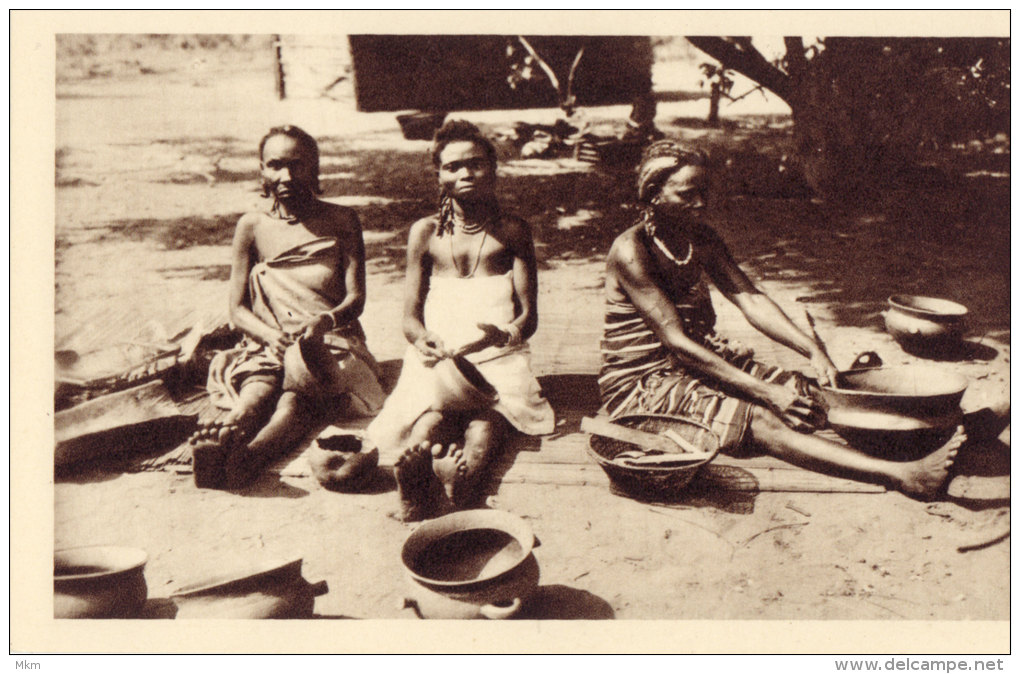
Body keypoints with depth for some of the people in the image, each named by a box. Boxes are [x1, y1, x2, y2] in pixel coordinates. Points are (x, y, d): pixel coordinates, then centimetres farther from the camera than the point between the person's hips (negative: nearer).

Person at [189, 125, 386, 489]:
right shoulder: (252, 227, 9)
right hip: (266, 346, 2)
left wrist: (325, 321, -27)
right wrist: (272, 335, -18)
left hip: (331, 345, -1)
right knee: (259, 388, -34)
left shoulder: (341, 221, 5)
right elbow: (237, 309, 5)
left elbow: (356, 298, -3)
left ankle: (248, 455, -63)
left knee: (296, 396, -35)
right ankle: (221, 440, -64)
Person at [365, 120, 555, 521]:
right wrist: (423, 340, -12)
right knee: (433, 414, -34)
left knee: (487, 418, -36)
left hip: (498, 356, 0)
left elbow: (529, 315, 6)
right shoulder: (425, 233, 16)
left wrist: (507, 333, -19)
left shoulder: (512, 232, 13)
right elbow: (410, 315, 13)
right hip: (437, 356, 1)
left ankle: (465, 467, -61)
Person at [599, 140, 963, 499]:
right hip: (642, 382, -8)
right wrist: (765, 392, -27)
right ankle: (903, 476, -40)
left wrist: (813, 351, -18)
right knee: (759, 420, -29)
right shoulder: (631, 251, -20)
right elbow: (676, 343, -25)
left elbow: (750, 298, -2)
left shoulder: (700, 239, 6)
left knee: (807, 393, -10)